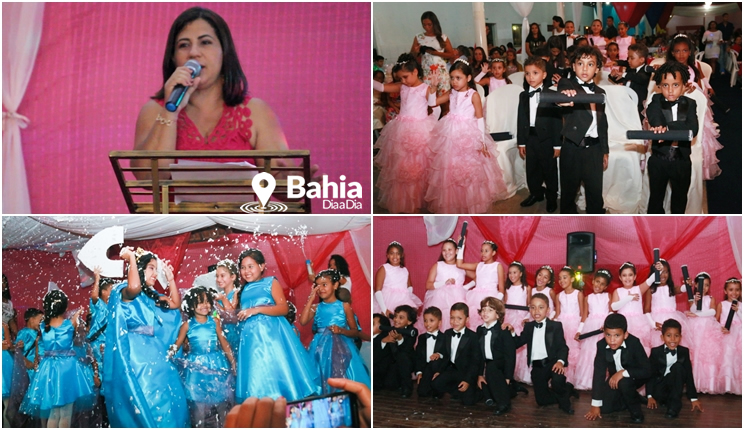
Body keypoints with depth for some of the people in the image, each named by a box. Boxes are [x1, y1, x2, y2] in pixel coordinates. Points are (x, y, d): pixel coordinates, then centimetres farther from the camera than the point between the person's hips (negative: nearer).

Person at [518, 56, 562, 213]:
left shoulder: (552, 94, -8)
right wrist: (521, 142, 5)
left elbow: (557, 120, -9)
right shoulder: (523, 96, 7)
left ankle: (552, 198, 22)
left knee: (550, 170, 7)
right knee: (532, 169, 14)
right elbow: (521, 119, 8)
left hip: (547, 139, -4)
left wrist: (557, 144, -10)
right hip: (530, 138, 4)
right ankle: (536, 193, 32)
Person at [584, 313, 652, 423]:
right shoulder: (601, 345, -20)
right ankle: (628, 399, 15)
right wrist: (595, 405, -19)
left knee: (623, 382, -36)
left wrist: (623, 373, -39)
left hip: (633, 377, -3)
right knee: (604, 407, -13)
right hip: (614, 379, 3)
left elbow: (647, 371, -29)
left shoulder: (634, 343, -29)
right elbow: (599, 374, -19)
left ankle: (635, 409, -8)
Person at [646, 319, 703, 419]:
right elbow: (650, 374, -9)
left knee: (678, 366, -27)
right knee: (657, 396, -33)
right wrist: (650, 396, -16)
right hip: (659, 384, -1)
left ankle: (675, 403, -23)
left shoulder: (684, 352, -5)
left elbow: (688, 375, -5)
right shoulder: (655, 352, -10)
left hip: (675, 384, 1)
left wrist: (694, 398, -7)